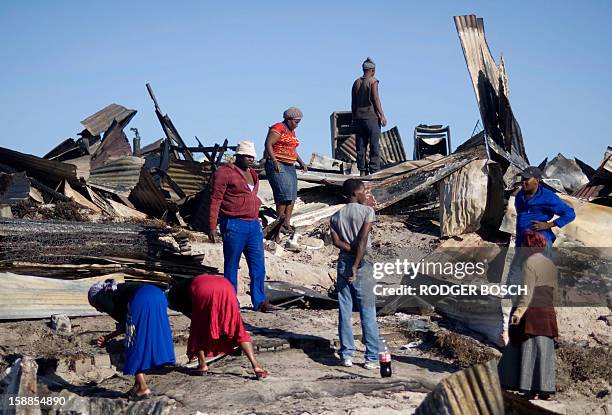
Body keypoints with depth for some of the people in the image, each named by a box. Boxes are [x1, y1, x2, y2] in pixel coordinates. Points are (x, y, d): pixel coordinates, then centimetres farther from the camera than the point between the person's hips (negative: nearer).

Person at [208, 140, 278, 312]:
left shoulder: (252, 174, 17)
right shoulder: (225, 173, -8)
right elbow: (215, 201, -11)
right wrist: (212, 227, -16)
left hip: (253, 225, 7)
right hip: (234, 225, -7)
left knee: (258, 265, 6)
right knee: (231, 266, 3)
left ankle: (259, 301, 13)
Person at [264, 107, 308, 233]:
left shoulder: (292, 131, 20)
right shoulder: (277, 128, -7)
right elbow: (268, 144, -16)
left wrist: (301, 162, 18)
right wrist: (274, 161, -24)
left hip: (290, 166, 9)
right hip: (277, 165, -9)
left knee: (292, 196, 1)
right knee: (283, 193, -17)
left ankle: (287, 223, 2)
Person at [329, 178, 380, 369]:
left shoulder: (336, 216, 9)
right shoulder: (367, 211, -5)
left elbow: (336, 241, -5)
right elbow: (363, 239, -15)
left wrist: (352, 251, -7)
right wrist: (356, 265, -16)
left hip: (343, 263, 4)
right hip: (362, 264, -4)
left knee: (344, 311, 7)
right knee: (368, 312, 0)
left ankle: (347, 355, 8)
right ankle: (372, 357, 0)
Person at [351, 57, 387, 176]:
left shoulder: (356, 82, 11)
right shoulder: (373, 82, -5)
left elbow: (353, 102, 12)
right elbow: (375, 99, -11)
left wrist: (354, 118, 17)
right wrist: (382, 116, -8)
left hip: (359, 118, 6)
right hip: (372, 117, -6)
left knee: (360, 146, 5)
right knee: (374, 145, -3)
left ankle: (362, 171, 5)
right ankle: (374, 170, -7)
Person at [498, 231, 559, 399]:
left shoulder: (529, 263, -9)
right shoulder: (551, 265, 14)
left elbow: (527, 292, -20)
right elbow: (554, 292, 17)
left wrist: (520, 311, -28)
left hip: (531, 313, -7)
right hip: (548, 314, 7)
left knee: (529, 350, -3)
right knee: (544, 351, 7)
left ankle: (531, 390, -2)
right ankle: (544, 390, 7)